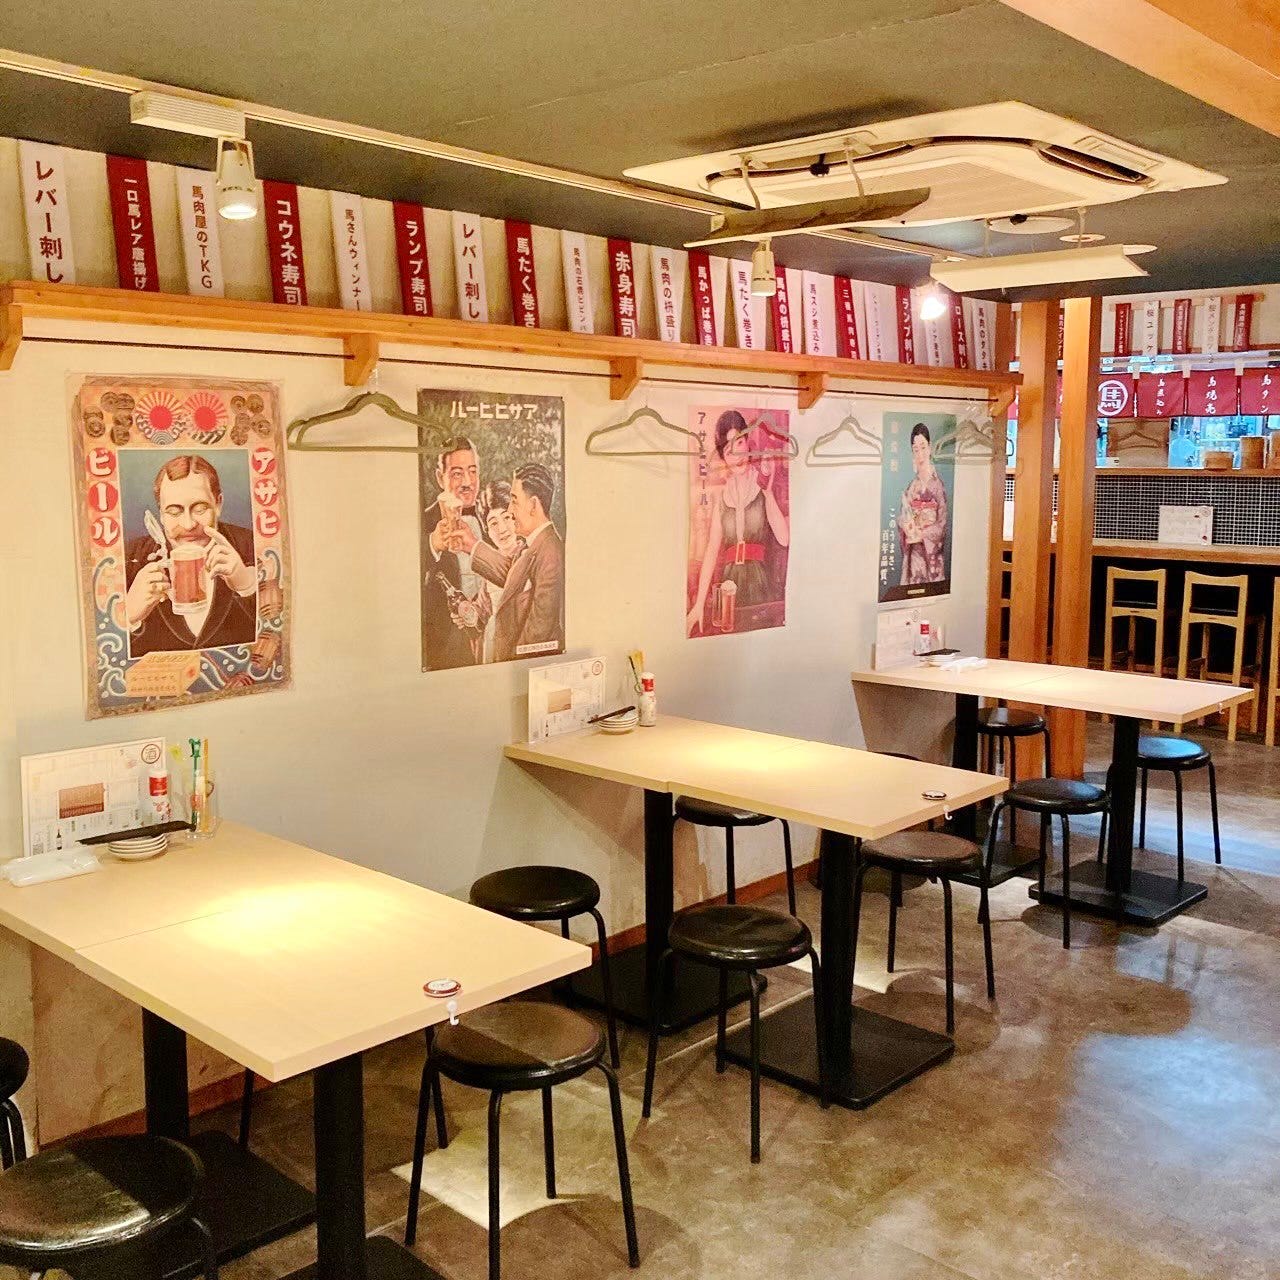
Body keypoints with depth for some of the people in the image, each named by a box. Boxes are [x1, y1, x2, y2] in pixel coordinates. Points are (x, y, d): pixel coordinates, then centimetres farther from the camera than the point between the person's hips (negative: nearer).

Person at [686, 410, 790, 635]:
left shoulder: (764, 482, 1)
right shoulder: (721, 494, 11)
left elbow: (784, 538, -10)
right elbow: (712, 549, 7)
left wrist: (768, 491, -15)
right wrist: (699, 604, 0)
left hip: (762, 582, -3)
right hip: (730, 583, 3)